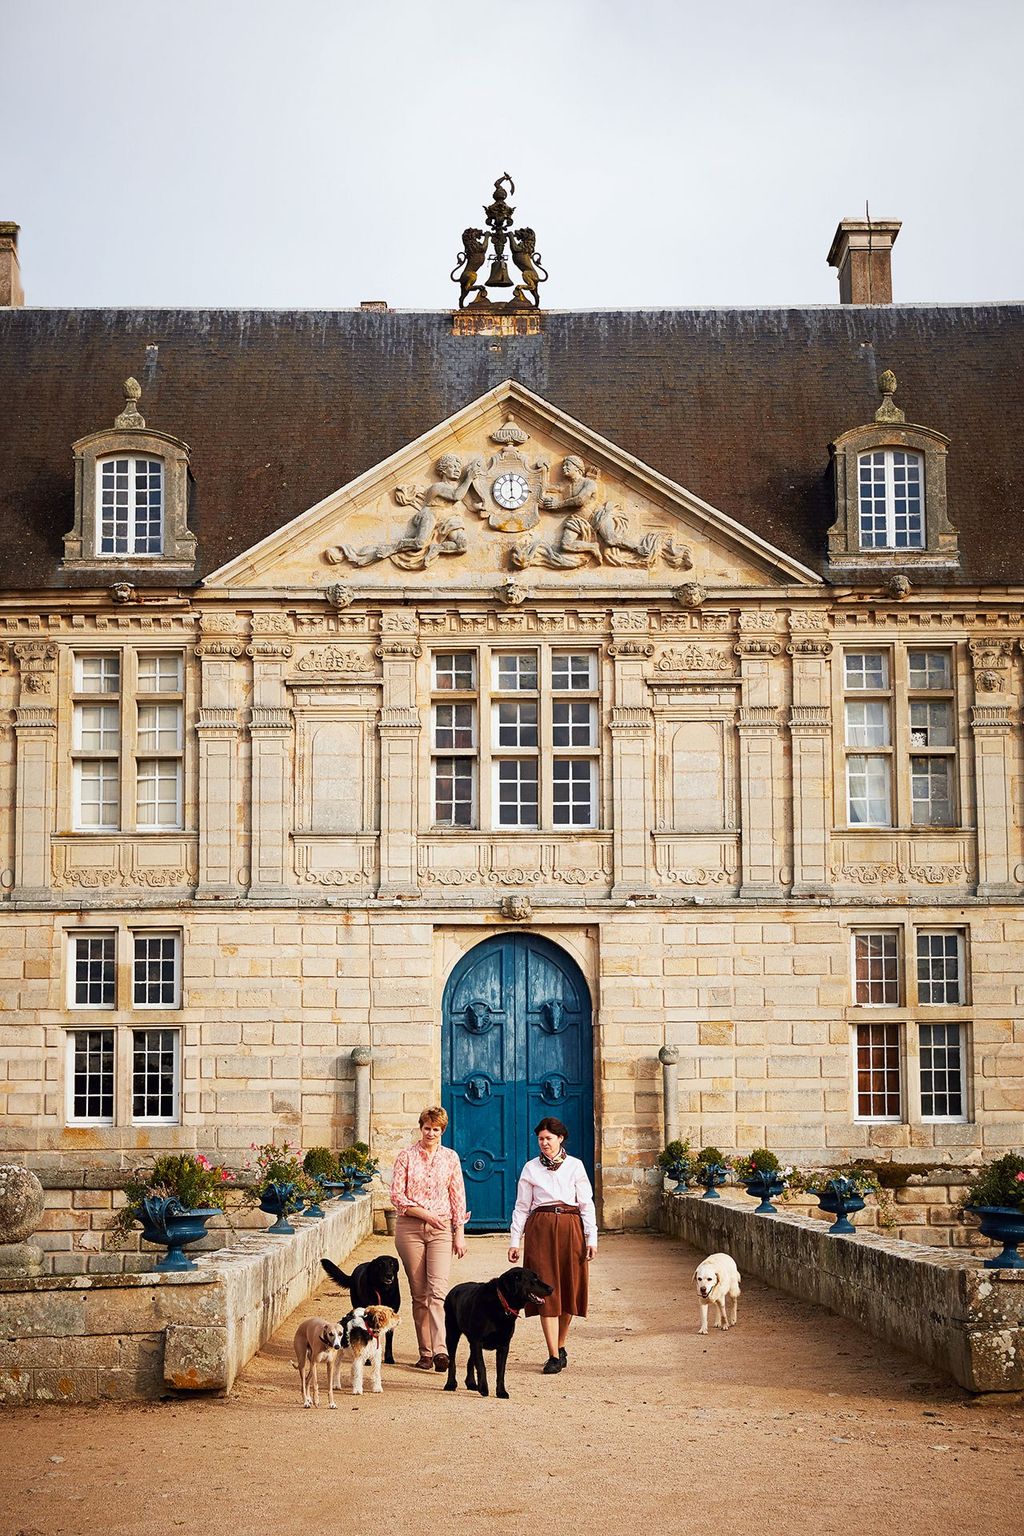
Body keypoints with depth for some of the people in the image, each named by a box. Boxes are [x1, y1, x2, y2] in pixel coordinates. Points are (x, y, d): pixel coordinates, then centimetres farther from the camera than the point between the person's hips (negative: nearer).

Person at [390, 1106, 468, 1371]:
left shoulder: (450, 1157, 8)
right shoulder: (407, 1156, 3)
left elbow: (458, 1197, 10)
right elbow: (396, 1195, -2)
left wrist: (460, 1233, 5)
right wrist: (425, 1213, -11)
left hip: (441, 1229, 0)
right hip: (410, 1228, 0)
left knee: (438, 1289, -15)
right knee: (418, 1293, 2)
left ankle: (440, 1350, -23)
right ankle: (425, 1353, 8)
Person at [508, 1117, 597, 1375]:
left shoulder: (575, 1166, 7)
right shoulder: (531, 1168, 8)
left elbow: (587, 1204, 6)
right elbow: (521, 1207, 9)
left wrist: (591, 1239, -1)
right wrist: (515, 1241, 4)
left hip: (570, 1230, 1)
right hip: (540, 1230, -1)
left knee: (569, 1289, 3)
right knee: (546, 1292, -7)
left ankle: (560, 1346, 22)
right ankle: (554, 1356, -8)